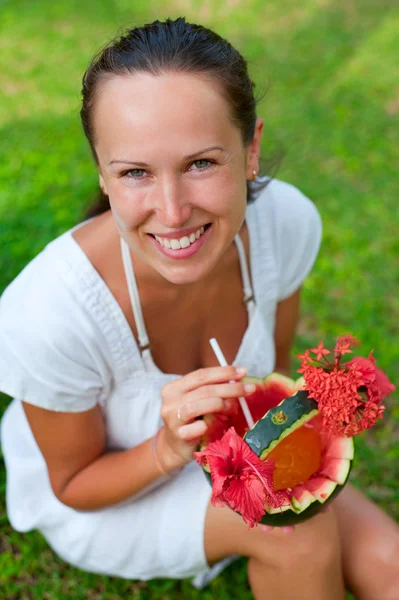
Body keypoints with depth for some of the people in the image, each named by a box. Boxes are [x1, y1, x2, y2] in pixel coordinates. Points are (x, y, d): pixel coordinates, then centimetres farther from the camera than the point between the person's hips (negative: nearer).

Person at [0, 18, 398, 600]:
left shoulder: (287, 220, -24)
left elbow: (275, 367, -3)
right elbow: (73, 484, -18)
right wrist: (170, 449, -36)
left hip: (230, 449, 4)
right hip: (98, 497, -3)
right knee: (300, 526, -26)